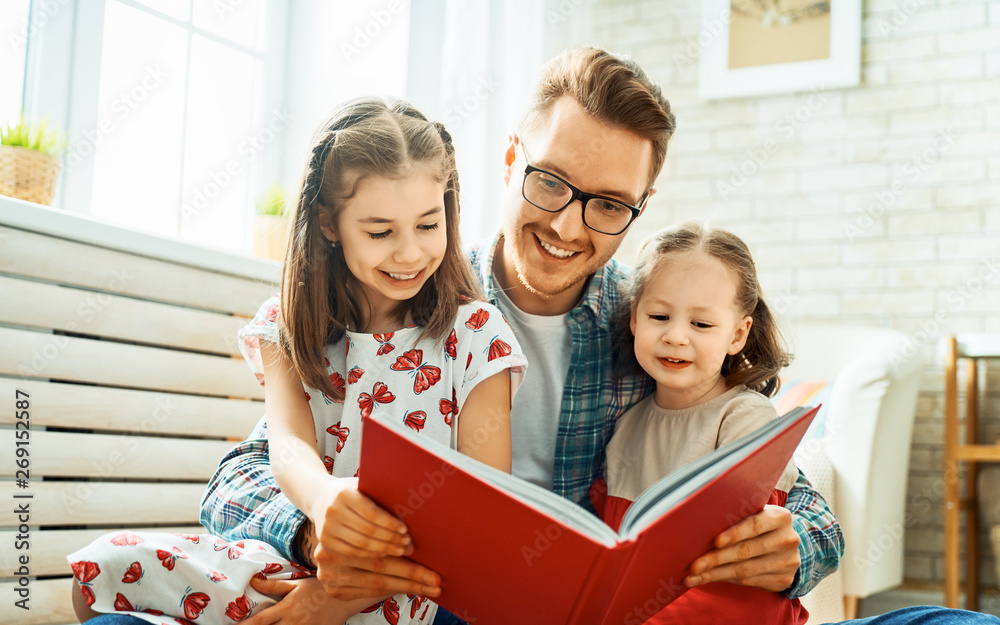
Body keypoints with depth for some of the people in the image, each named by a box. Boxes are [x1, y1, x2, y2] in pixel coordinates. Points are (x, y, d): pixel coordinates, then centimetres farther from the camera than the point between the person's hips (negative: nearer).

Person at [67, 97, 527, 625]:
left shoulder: (474, 334, -3)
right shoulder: (287, 327, 6)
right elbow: (289, 443, -10)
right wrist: (322, 497, -38)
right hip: (294, 553, 4)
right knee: (103, 566, -16)